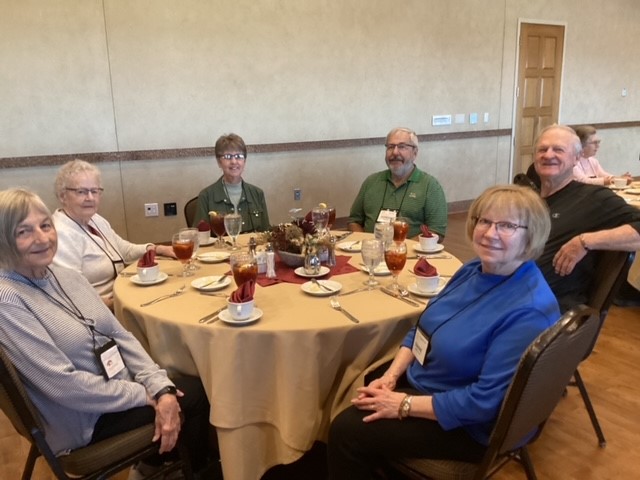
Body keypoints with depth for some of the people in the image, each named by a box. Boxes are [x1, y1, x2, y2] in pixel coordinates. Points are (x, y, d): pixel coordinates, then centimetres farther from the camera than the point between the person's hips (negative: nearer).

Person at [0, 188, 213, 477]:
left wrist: (161, 389, -13)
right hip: (84, 422, -6)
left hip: (120, 390, 6)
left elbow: (120, 336, 1)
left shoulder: (68, 276, 1)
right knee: (196, 395, -5)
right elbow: (64, 384, -24)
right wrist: (147, 395, -17)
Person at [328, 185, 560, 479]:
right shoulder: (473, 270, -1)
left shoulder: (529, 311, -29)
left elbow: (485, 401, -30)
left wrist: (404, 405, -23)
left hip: (469, 424, -8)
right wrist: (390, 376, -7)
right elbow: (422, 330, 7)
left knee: (347, 432, -9)